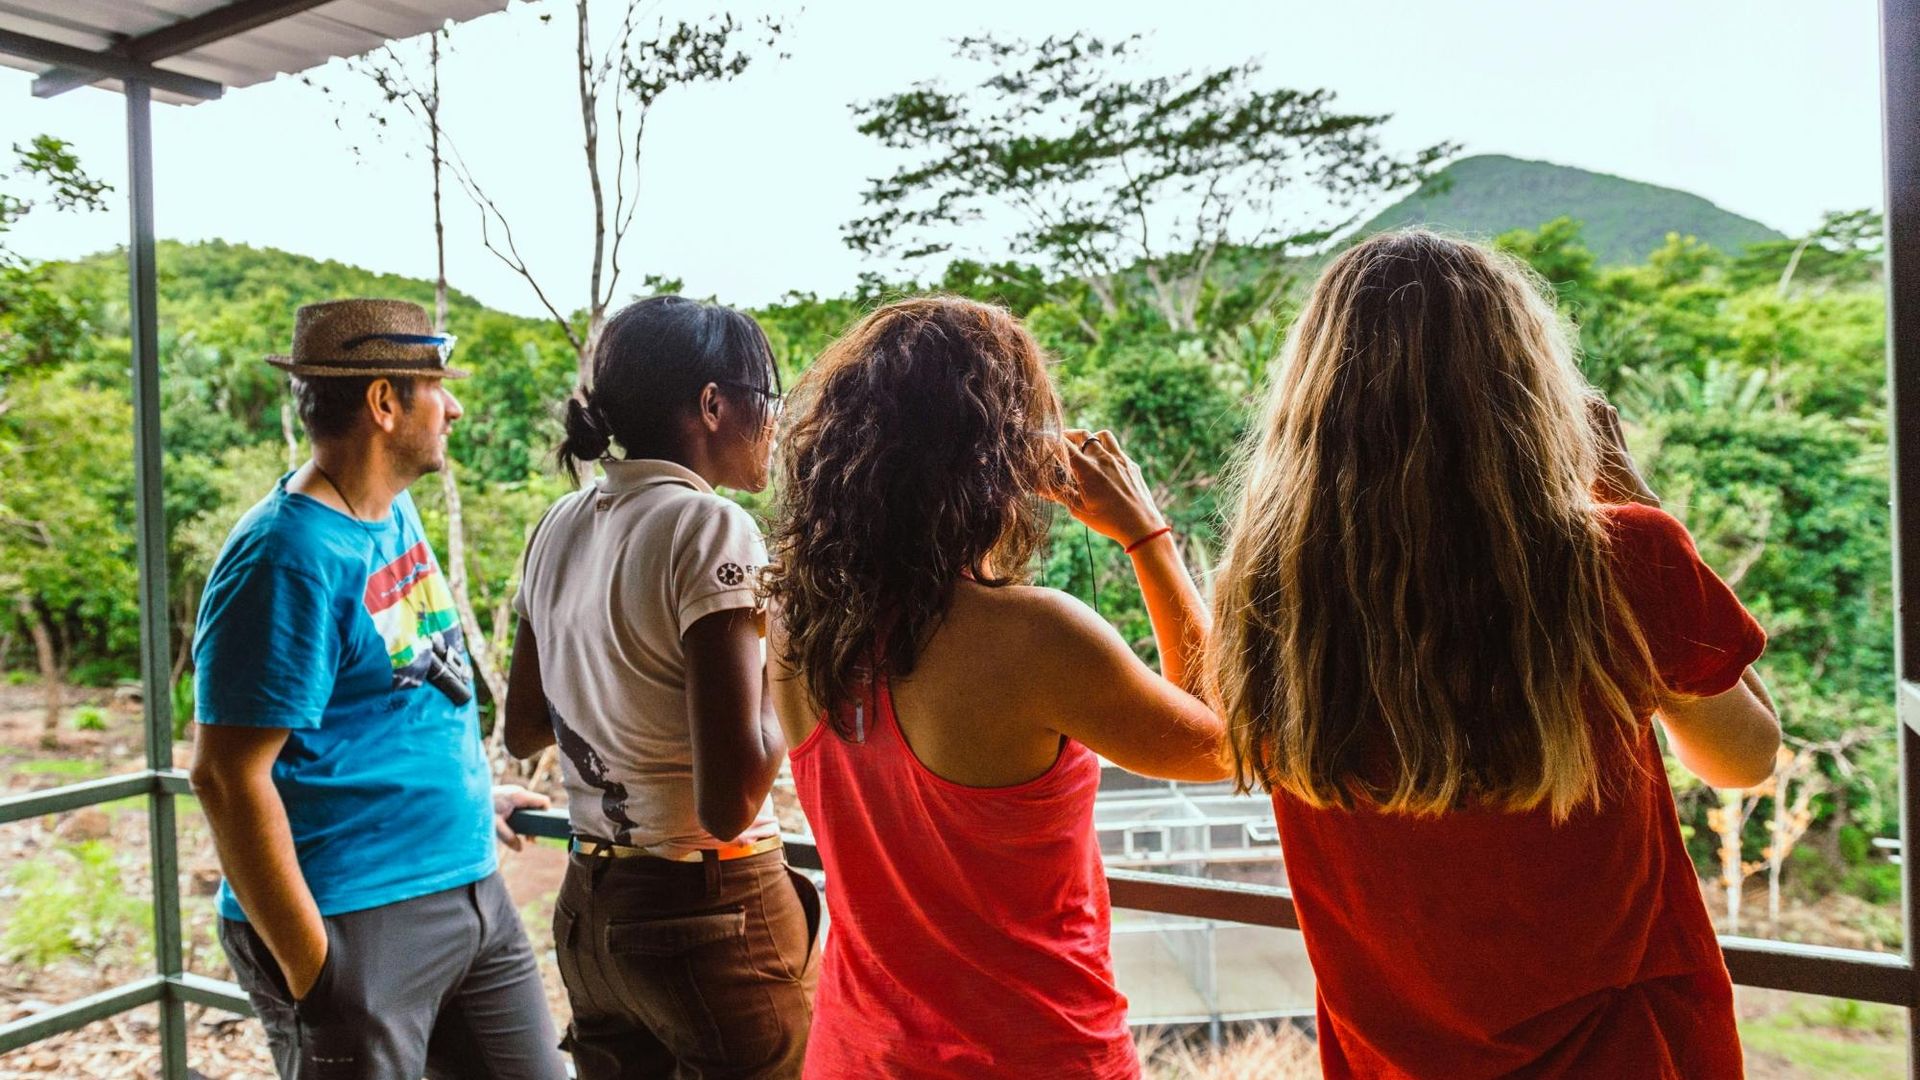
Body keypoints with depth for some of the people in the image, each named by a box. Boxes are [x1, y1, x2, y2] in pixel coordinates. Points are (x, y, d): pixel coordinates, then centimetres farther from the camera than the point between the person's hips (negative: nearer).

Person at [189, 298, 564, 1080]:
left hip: (472, 889, 8)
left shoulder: (394, 509, 6)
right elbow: (230, 777, -20)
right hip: (355, 925, -8)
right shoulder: (288, 555, -20)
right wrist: (310, 967, -17)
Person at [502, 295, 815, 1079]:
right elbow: (728, 801, -24)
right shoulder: (710, 527, -19)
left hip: (590, 908, 7)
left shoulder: (562, 525, 3)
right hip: (712, 914, -7)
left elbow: (523, 731, 14)